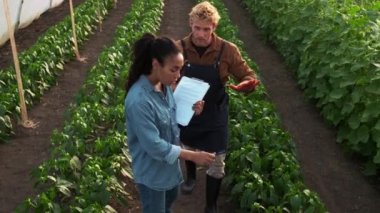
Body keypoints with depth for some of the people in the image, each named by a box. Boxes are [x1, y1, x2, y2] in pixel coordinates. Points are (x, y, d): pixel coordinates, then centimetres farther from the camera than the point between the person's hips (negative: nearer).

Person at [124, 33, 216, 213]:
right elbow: (154, 145, -30)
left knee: (170, 198, 32)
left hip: (169, 162, 8)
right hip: (151, 170, -8)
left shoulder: (164, 85, -9)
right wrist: (193, 156, -27)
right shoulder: (138, 100, -34)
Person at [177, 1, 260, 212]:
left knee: (216, 164, 7)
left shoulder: (228, 50, -19)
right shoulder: (179, 48, -16)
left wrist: (249, 83, -35)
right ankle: (190, 176, 62)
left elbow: (248, 76, -10)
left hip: (215, 116, -1)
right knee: (188, 150, 27)